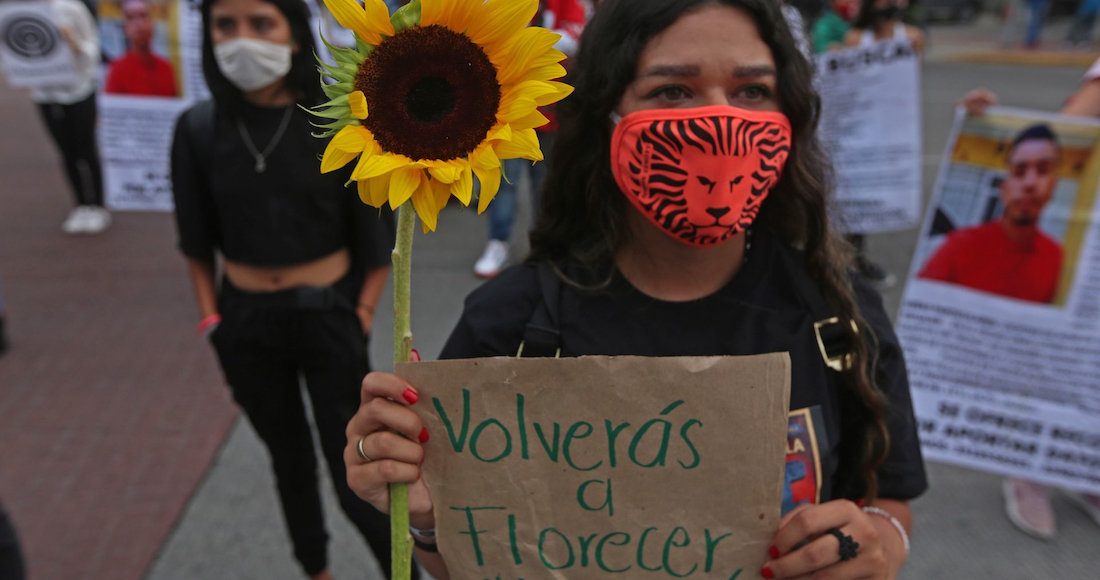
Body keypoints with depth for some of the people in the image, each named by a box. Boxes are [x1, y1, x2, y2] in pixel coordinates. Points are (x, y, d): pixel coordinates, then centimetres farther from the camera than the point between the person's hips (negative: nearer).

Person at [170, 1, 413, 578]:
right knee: (289, 457, 21)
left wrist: (360, 319, -9)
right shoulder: (198, 128, -6)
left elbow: (376, 239, -6)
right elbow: (196, 240, 5)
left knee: (356, 478, 2)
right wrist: (211, 319, 0)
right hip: (245, 324, 3)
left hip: (327, 316, -3)